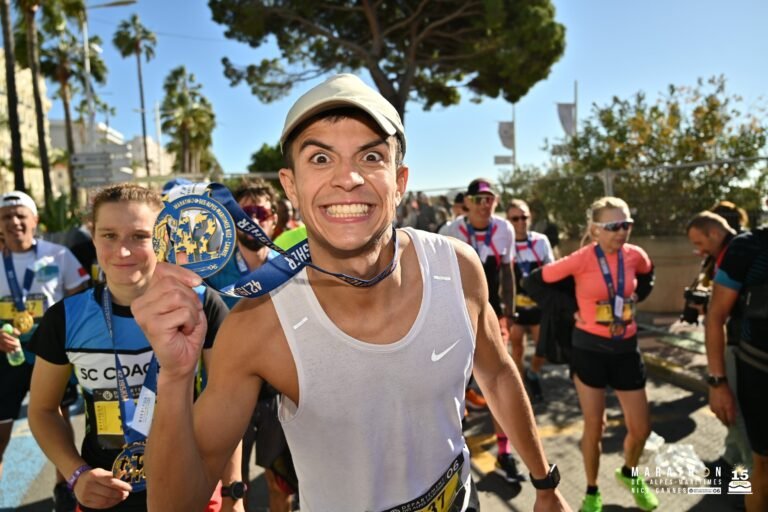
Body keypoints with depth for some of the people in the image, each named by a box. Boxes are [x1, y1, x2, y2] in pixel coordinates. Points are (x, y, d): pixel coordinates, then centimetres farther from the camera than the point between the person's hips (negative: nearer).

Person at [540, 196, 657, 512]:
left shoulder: (635, 255, -4)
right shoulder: (582, 259, -18)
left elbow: (649, 275, 19)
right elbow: (543, 279, -11)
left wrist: (635, 297, 8)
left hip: (626, 348, 4)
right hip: (590, 348, -4)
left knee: (641, 427, 10)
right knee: (594, 426, 5)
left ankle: (628, 474, 42)